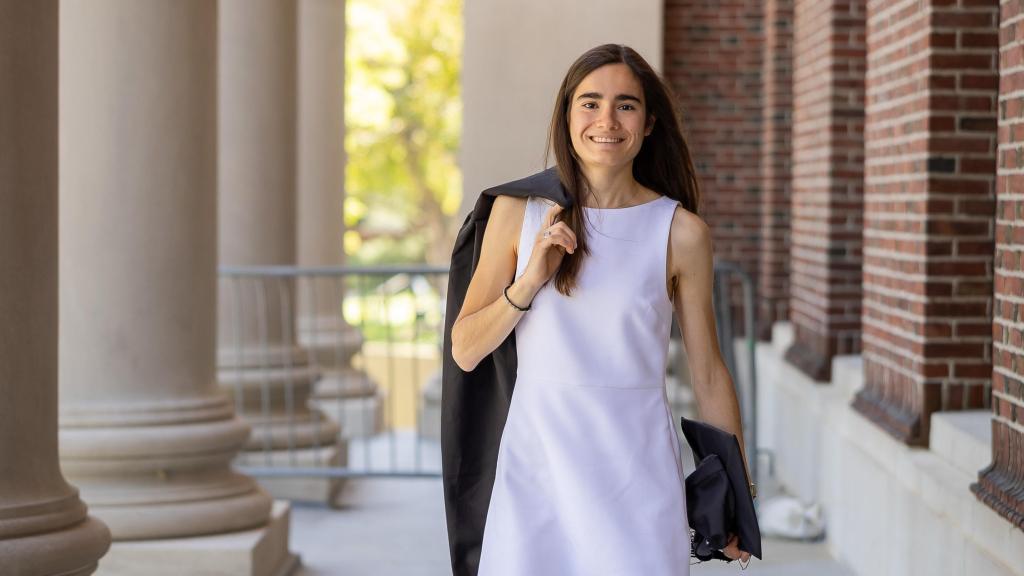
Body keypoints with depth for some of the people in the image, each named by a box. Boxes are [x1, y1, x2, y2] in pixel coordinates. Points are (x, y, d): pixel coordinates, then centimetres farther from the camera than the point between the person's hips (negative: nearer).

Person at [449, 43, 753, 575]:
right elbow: (465, 351, 3)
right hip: (535, 464, 1)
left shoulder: (681, 232, -2)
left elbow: (708, 375, 5)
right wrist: (529, 282, -13)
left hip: (636, 473, -1)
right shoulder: (518, 212, 2)